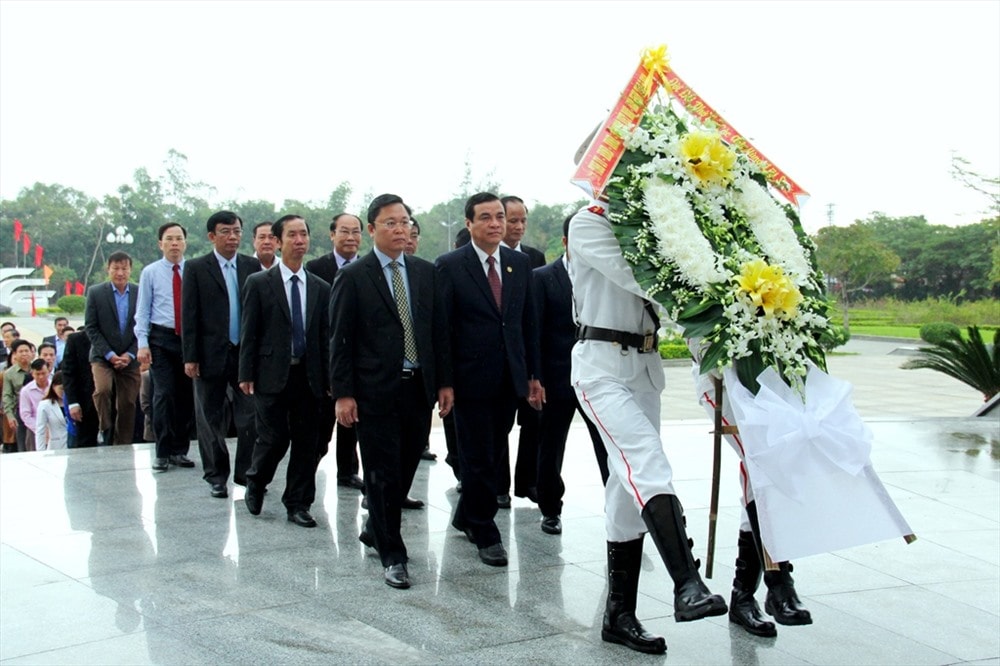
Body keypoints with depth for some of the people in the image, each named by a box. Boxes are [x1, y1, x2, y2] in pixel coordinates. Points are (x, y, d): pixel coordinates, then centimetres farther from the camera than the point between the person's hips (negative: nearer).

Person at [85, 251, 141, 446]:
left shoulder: (140, 293, 2)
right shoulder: (95, 292, 0)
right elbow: (90, 327, -2)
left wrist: (130, 354, -7)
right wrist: (109, 354, -11)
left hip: (130, 358, 2)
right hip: (102, 356, -1)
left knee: (127, 405, 2)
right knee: (103, 389, -27)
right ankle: (105, 431, -8)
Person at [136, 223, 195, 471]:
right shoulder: (150, 273, 3)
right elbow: (143, 311, 3)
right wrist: (142, 343, -5)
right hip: (161, 339, -2)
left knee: (186, 395, 6)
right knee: (164, 394, -7)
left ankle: (180, 450, 17)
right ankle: (163, 453, 2)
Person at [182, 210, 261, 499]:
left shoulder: (252, 266, 6)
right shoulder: (196, 268, -1)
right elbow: (188, 315, -3)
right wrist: (190, 357, -8)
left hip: (247, 353, 2)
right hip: (212, 354, -2)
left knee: (251, 416, 0)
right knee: (211, 419, 7)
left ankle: (245, 471, 13)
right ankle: (216, 476, 17)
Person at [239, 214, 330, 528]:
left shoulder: (321, 288, 9)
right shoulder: (259, 283, 1)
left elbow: (326, 337, 8)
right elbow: (248, 333, -1)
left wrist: (329, 379, 3)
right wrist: (246, 375, -6)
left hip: (309, 377, 3)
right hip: (272, 375, -3)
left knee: (307, 443, 5)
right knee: (274, 438, -2)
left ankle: (298, 503, 17)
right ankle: (256, 481, 27)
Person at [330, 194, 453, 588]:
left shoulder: (425, 272, 10)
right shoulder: (353, 277, -3)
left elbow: (437, 330, 12)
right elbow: (340, 339, -4)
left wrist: (444, 381, 7)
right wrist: (342, 393, -10)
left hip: (419, 387, 4)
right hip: (375, 390, -4)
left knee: (406, 468, 11)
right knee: (383, 474, 0)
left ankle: (376, 531, 34)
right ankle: (392, 555, 11)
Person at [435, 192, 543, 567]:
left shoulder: (520, 264, 8)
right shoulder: (450, 266, -5)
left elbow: (529, 323, 11)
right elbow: (443, 326, -6)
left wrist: (533, 375, 9)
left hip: (510, 379, 5)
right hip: (472, 378, -5)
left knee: (494, 453, 12)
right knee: (478, 458, 1)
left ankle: (466, 517, 31)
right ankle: (485, 533, 13)